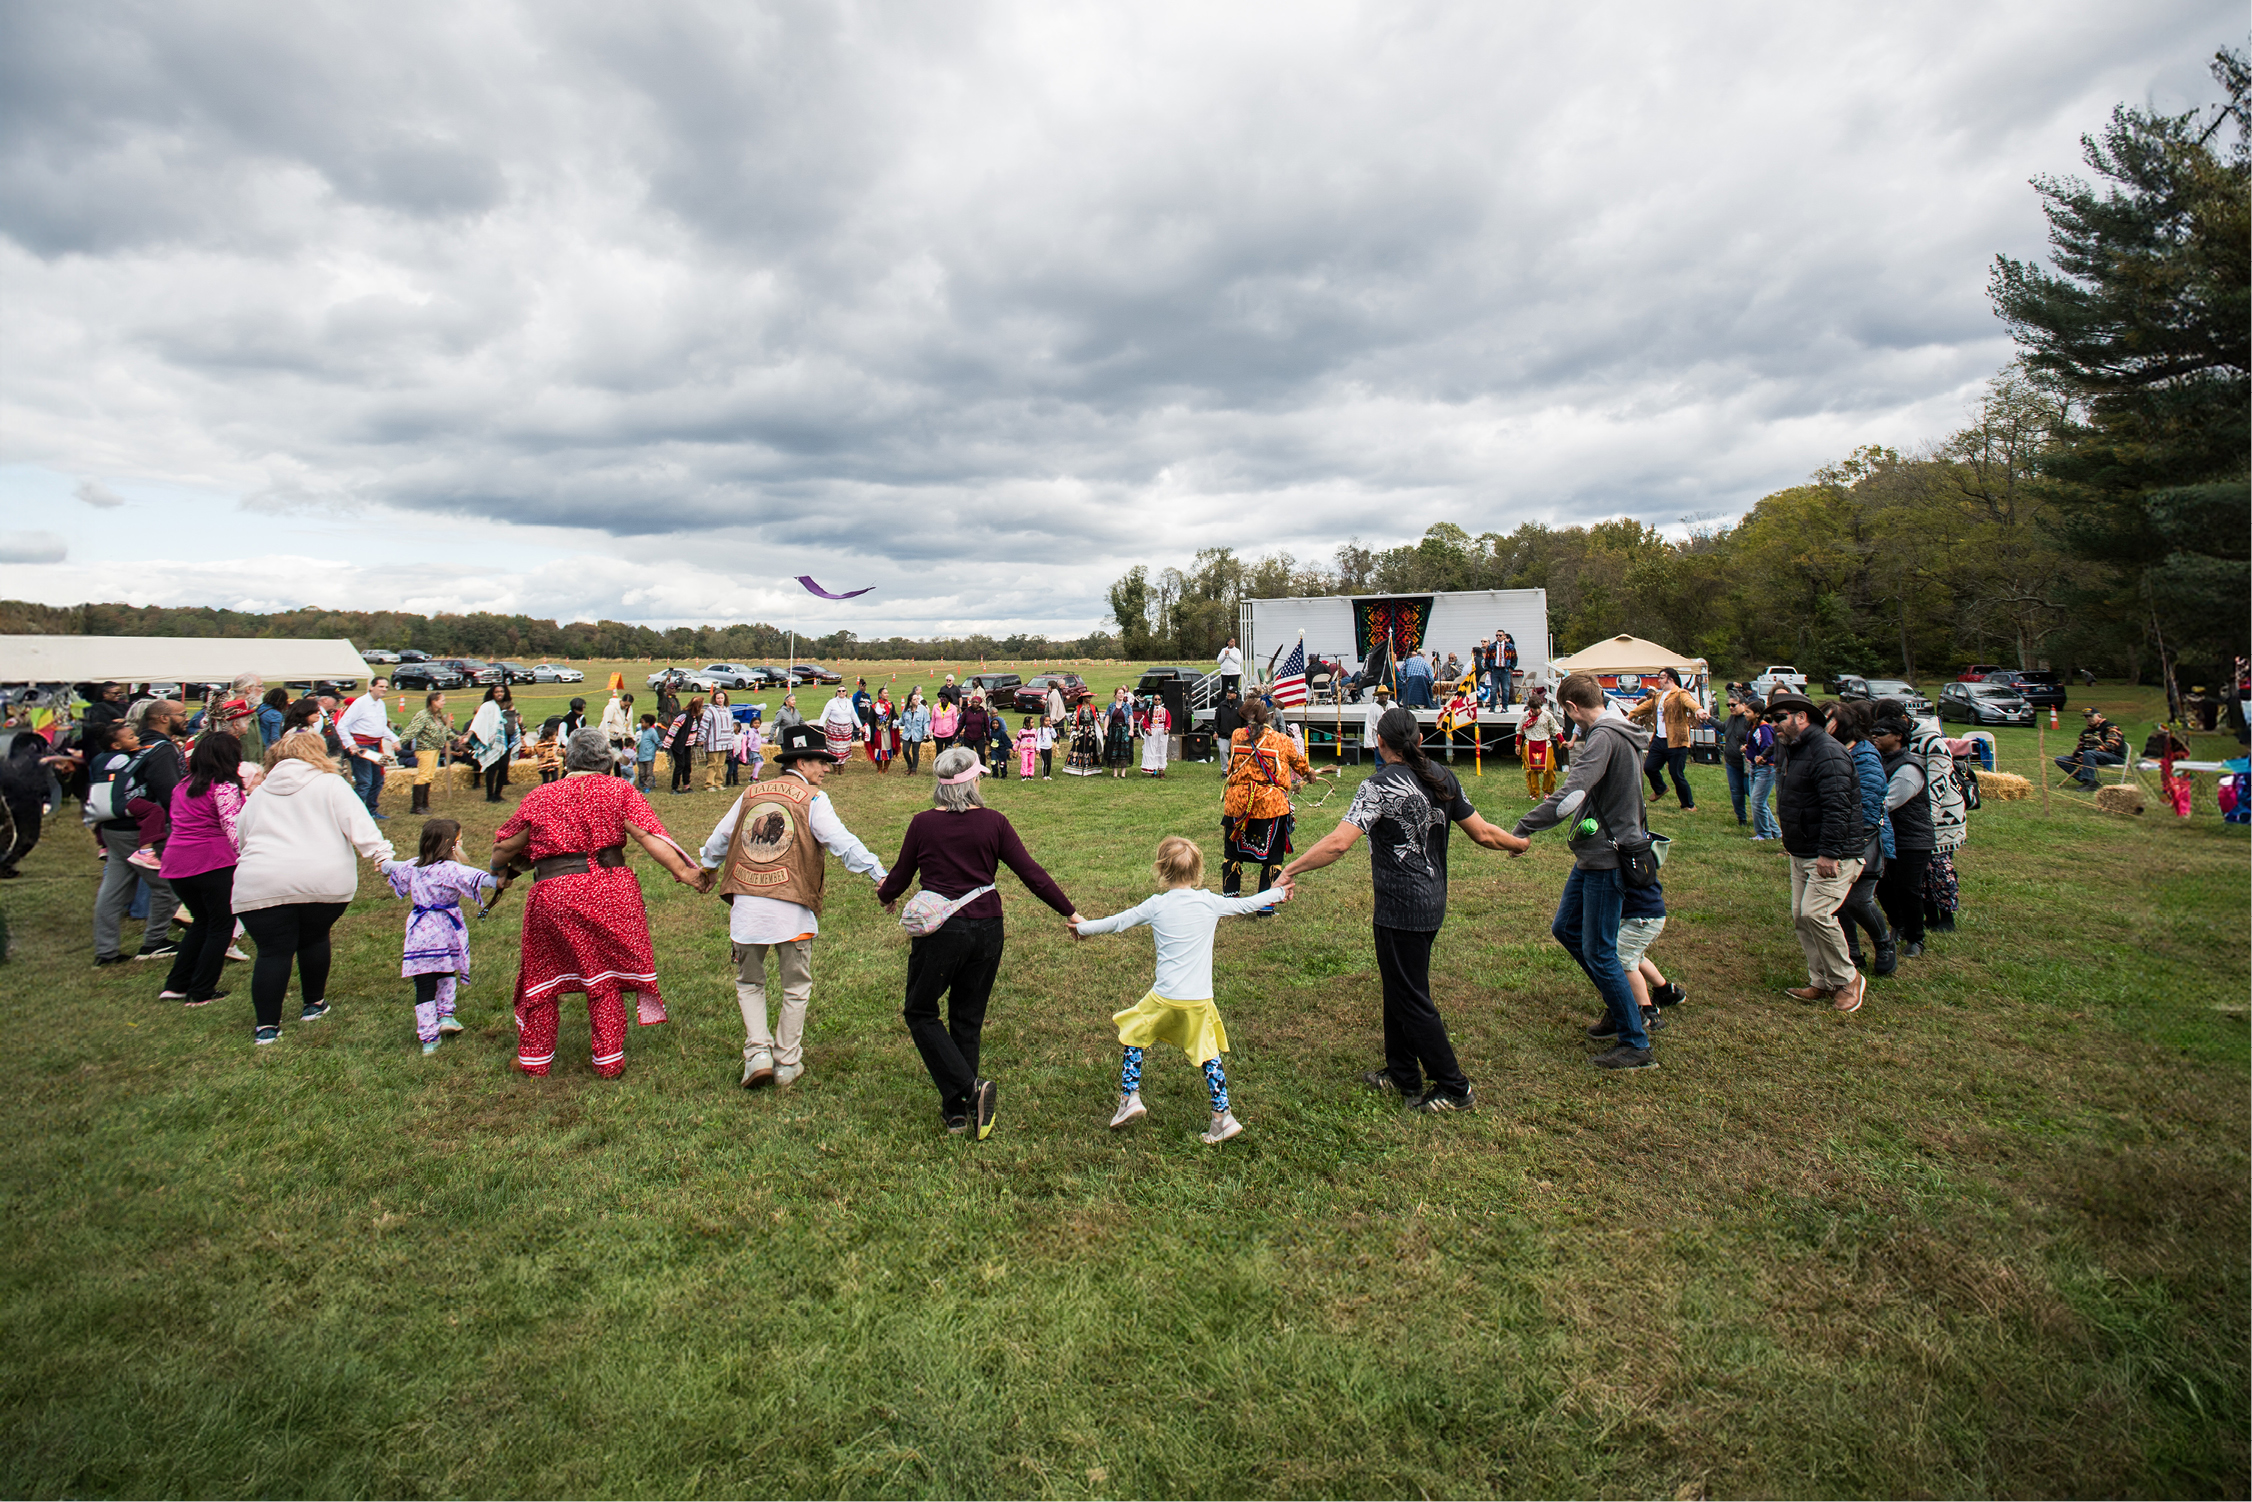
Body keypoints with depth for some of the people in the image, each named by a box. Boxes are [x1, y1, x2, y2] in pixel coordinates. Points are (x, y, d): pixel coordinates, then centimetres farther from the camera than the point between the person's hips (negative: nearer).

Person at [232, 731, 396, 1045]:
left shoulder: (258, 793, 19)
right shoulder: (330, 785, 6)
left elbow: (240, 834, 27)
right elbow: (359, 825, -6)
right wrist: (382, 854, -10)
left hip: (261, 884, 2)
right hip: (323, 880, -2)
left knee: (273, 950, 3)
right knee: (314, 938, 17)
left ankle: (266, 1025, 4)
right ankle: (313, 1004, 30)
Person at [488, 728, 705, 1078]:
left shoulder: (539, 797, 5)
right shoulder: (618, 791, 0)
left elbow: (504, 847, 14)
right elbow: (649, 836, -10)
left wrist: (500, 870, 35)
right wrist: (683, 871, -8)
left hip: (553, 894, 0)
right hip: (610, 893, 0)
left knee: (542, 975, 18)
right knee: (605, 977, 11)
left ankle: (534, 1057, 30)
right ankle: (608, 1060, 16)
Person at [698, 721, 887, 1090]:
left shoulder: (751, 793, 13)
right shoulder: (811, 797, 0)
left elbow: (720, 837, 25)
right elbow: (841, 841, -14)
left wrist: (705, 867, 43)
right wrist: (878, 875, -17)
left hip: (745, 903, 4)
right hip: (791, 908, -3)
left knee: (749, 983, 21)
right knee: (796, 988, 13)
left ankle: (758, 1051, 6)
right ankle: (787, 1064, 19)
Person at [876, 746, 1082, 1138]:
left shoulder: (923, 823, -6)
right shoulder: (994, 823, -4)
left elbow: (900, 876, 7)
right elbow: (1032, 874, -5)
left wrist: (885, 895, 29)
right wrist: (1070, 912, 4)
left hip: (939, 930, -2)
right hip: (986, 930, 2)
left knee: (920, 1013, 15)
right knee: (968, 1021, 16)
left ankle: (969, 1088, -1)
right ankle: (958, 1111, 23)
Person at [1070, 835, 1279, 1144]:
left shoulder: (1156, 906, -3)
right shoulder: (1211, 902, 0)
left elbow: (1116, 922, 7)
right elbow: (1246, 904, 14)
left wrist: (1083, 927, 24)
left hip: (1164, 999, -1)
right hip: (1199, 1002, 2)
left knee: (1134, 1036, 21)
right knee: (1209, 1055, 15)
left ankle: (1130, 1097, 17)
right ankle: (1223, 1116, 14)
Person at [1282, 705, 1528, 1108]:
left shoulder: (1380, 787, -17)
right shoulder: (1442, 778, 4)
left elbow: (1338, 842, -27)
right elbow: (1483, 833, 8)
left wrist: (1290, 870, -20)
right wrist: (1520, 843, 27)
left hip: (1400, 909, -8)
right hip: (1432, 903, 8)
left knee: (1411, 999, 5)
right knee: (1400, 989, 21)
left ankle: (1455, 1089, 15)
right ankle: (1402, 1075, 33)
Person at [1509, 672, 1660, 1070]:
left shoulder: (1604, 737, -21)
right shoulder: (1620, 731, 11)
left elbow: (1569, 798, -31)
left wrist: (1521, 830, -25)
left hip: (1607, 859, -10)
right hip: (1595, 855, 10)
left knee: (1598, 951, -2)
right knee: (1565, 927, 19)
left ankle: (1635, 1044, 9)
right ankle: (1619, 1006, 31)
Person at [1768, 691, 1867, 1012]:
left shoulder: (1827, 752, -19)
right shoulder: (1792, 751, 14)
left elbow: (1837, 807, -26)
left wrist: (1829, 853, -28)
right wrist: (1790, 841, 23)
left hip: (1832, 855, -10)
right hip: (1801, 854, 10)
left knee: (1816, 913, -17)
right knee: (1800, 916, 9)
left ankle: (1847, 979, 2)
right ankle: (1822, 982, 19)